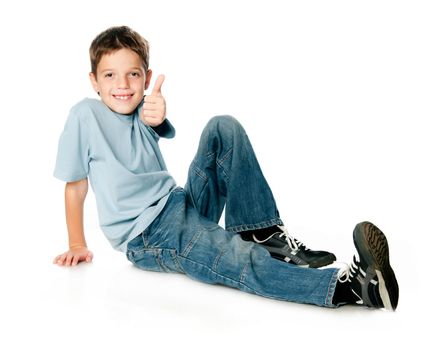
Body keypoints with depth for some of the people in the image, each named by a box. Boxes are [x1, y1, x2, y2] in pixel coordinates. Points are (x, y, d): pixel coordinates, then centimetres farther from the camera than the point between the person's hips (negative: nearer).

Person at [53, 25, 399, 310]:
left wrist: (157, 117, -42)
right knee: (240, 260, -32)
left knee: (224, 127, -13)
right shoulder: (85, 114, -8)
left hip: (183, 204, 6)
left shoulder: (143, 110, 6)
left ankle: (261, 232, -16)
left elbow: (165, 130, -18)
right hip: (147, 235, -6)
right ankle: (353, 285, -46)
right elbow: (76, 184, -2)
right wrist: (77, 245, 0)